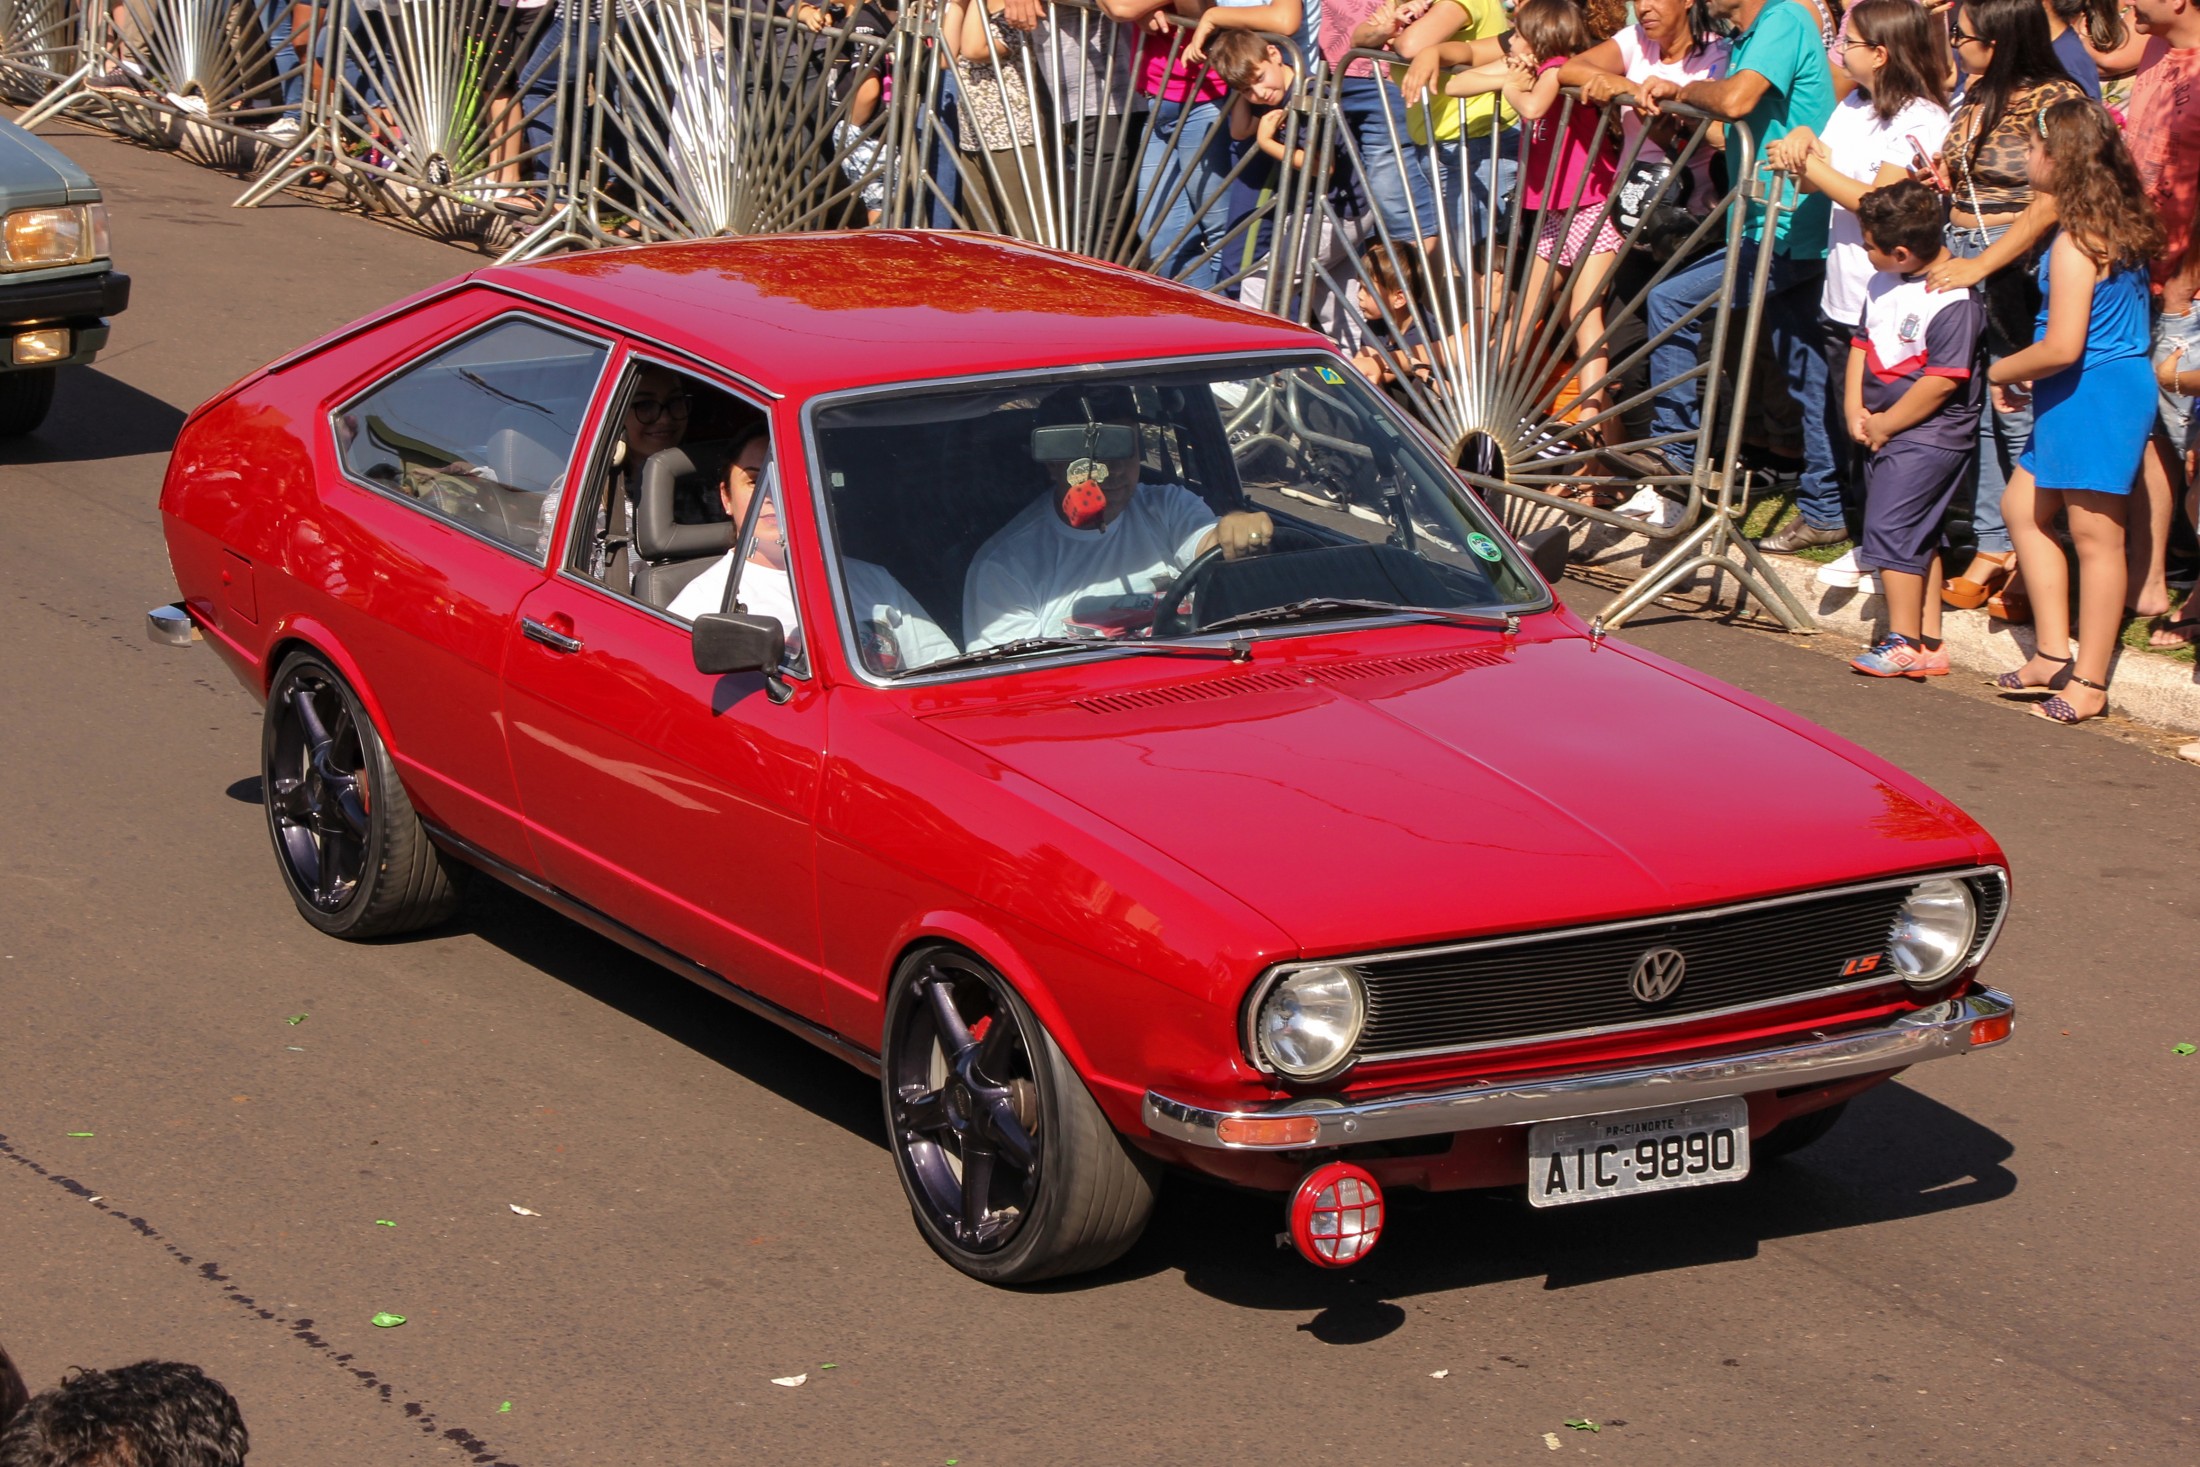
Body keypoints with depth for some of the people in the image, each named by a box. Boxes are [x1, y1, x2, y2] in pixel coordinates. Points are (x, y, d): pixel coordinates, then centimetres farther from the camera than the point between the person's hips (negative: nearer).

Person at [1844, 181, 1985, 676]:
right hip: (1885, 432, 9)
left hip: (1930, 436, -9)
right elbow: (1862, 345, 15)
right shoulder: (1882, 285, 7)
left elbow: (1941, 382, -23)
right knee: (1916, 536, 12)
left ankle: (1905, 643, -5)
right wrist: (1855, 412, 2)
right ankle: (1929, 642, 19)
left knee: (1890, 527, -12)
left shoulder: (1954, 300, -20)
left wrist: (1885, 425, -15)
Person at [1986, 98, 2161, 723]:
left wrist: (2003, 371, -6)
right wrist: (2025, 374, 15)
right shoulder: (2119, 227, 8)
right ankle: (2054, 655, 19)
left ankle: (2088, 683, 3)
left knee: (2094, 535, -3)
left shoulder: (2076, 243, -20)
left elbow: (2063, 347, -24)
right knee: (2024, 507, 18)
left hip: (2093, 394, -10)